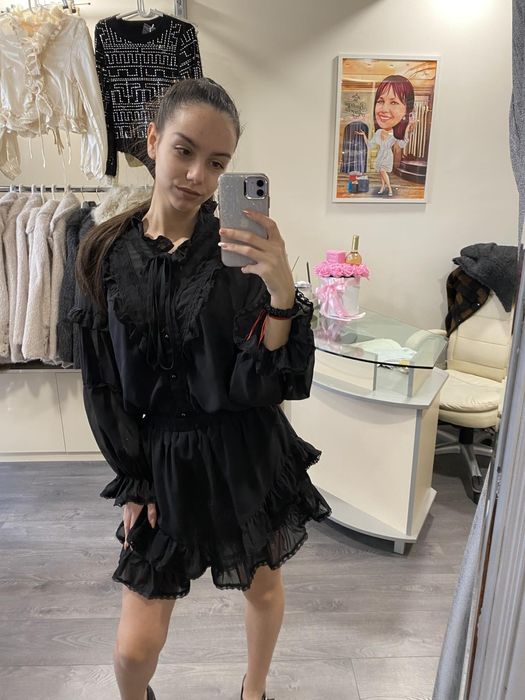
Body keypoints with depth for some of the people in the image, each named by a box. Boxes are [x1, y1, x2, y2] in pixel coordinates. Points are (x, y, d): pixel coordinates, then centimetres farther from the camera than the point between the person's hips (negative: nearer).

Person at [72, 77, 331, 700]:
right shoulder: (107, 254, -5)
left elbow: (262, 382, -16)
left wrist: (282, 292, -32)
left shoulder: (241, 250, -11)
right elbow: (103, 383, 0)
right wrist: (132, 481, 1)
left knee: (263, 584, 22)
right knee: (136, 646, 10)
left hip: (248, 454, 0)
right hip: (165, 459, 1)